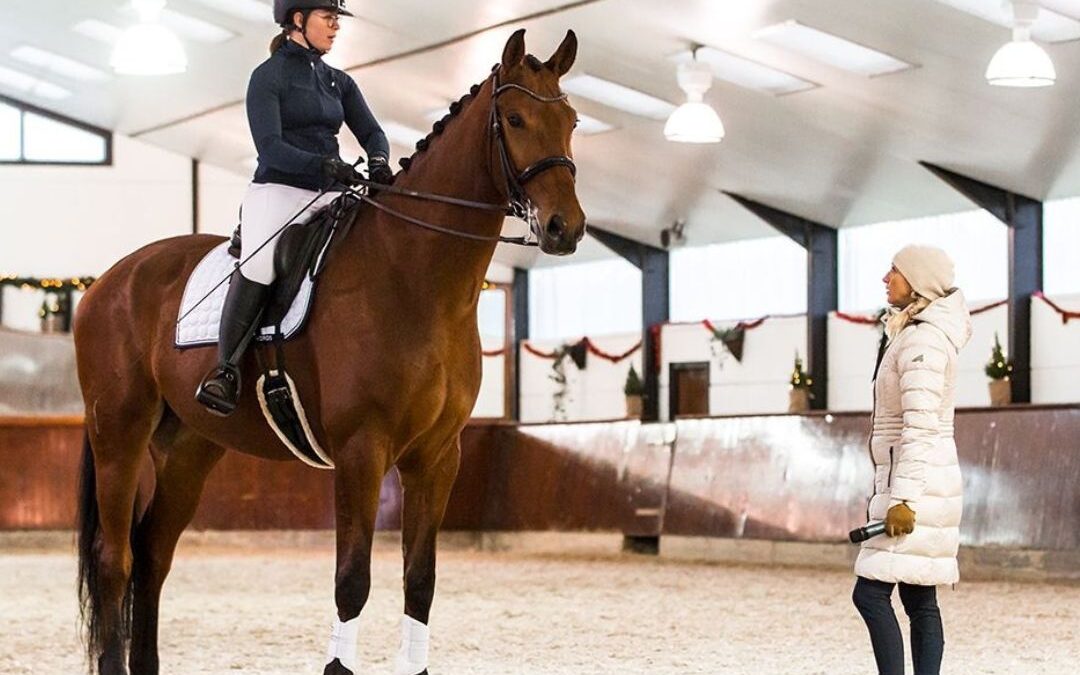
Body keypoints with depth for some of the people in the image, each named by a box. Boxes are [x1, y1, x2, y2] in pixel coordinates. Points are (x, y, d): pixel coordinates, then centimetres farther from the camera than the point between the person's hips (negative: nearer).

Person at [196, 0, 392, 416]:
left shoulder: (339, 82, 18)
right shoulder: (268, 76, -1)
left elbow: (372, 133, 15)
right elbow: (270, 148, -11)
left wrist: (378, 162, -9)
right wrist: (324, 164, -26)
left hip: (330, 196, 6)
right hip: (278, 191, -6)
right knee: (260, 264, -28)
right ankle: (225, 371, -26)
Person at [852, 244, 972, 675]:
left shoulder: (921, 340, -15)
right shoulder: (920, 334, 16)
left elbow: (920, 427, -21)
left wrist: (903, 499, -24)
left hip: (914, 481, -10)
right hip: (921, 482, 10)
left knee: (871, 593, -10)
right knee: (920, 600, 7)